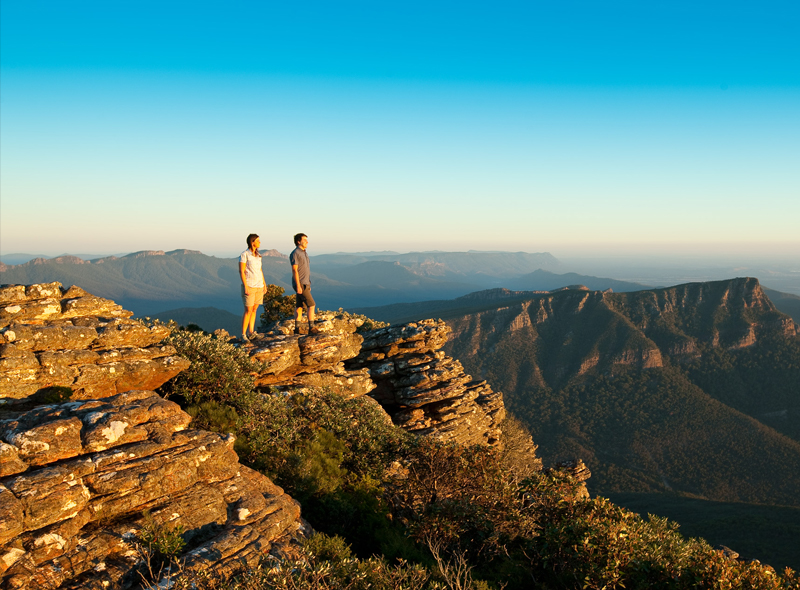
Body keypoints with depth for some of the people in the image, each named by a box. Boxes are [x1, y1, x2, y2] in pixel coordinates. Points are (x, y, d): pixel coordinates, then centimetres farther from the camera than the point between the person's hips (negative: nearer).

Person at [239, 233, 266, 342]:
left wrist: (264, 283, 15)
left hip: (259, 286, 7)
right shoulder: (244, 254, -10)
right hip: (249, 286, -7)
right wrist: (246, 287, -17)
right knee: (248, 311, -7)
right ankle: (243, 334, 0)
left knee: (254, 309, 8)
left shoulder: (257, 255, 11)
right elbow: (241, 271, -12)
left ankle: (251, 333, 14)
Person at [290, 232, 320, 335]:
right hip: (300, 284, -9)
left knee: (299, 306, 10)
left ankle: (297, 329, 13)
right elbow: (294, 270, -17)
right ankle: (311, 328, -11)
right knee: (311, 304, -12)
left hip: (305, 284, 9)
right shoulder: (295, 253, -12)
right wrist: (298, 286, -22)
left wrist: (308, 285, 20)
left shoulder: (304, 253, 17)